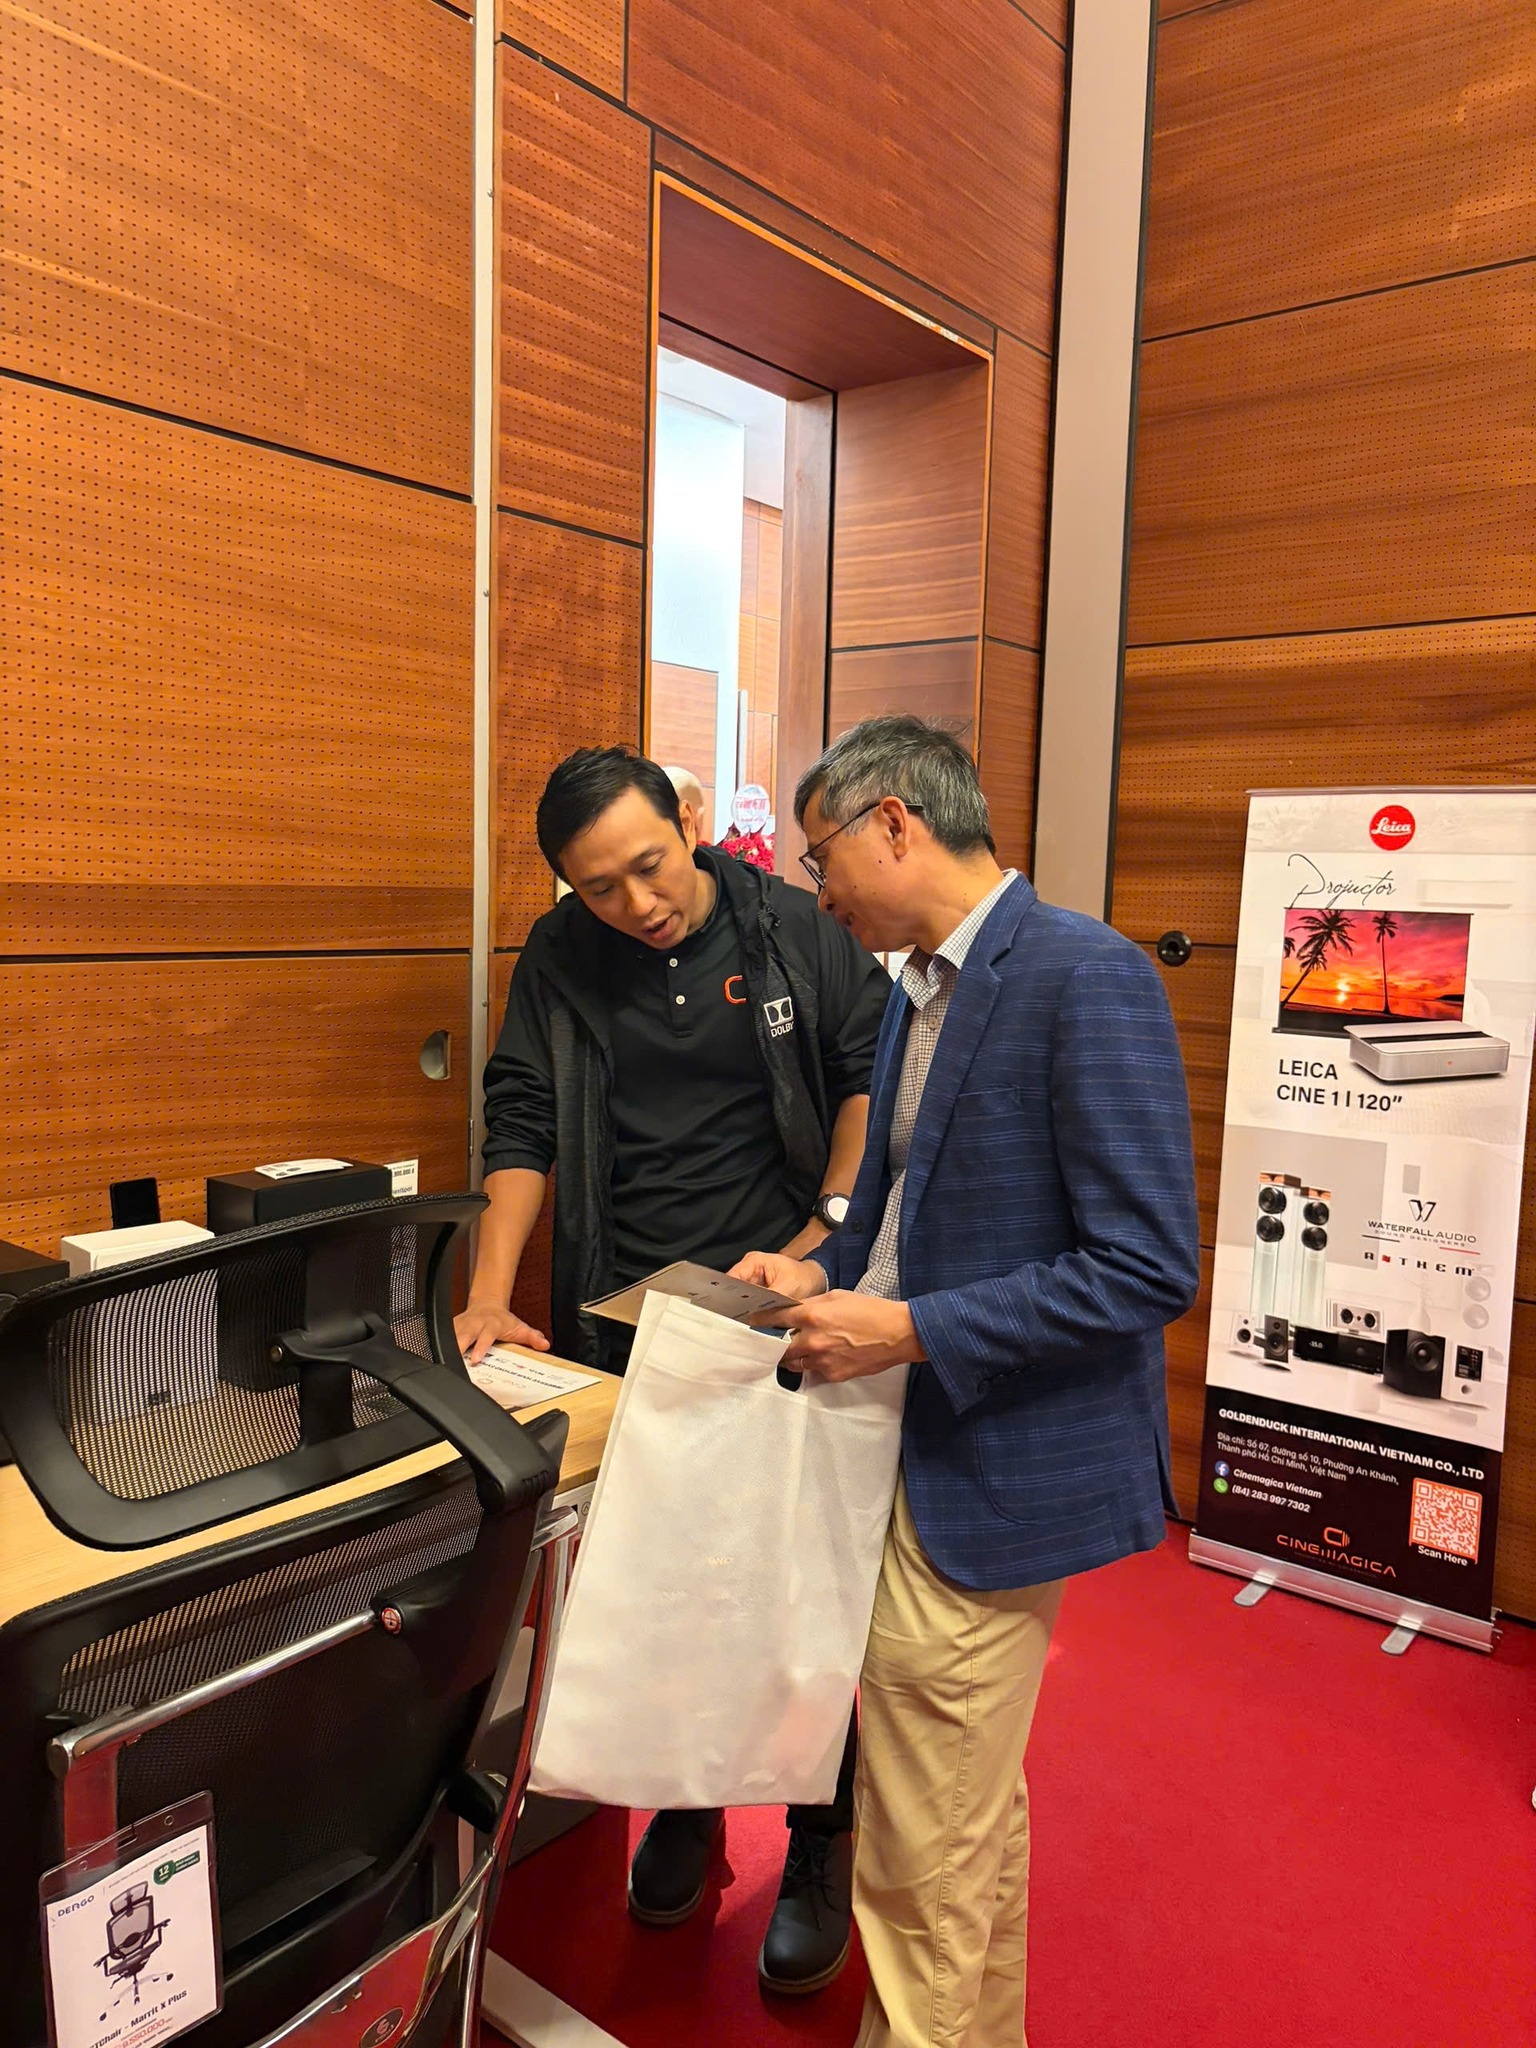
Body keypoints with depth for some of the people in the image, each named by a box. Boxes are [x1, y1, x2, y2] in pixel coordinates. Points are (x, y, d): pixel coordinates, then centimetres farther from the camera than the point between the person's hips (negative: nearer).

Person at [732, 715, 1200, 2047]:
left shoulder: (1087, 978, -20)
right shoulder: (920, 993, 9)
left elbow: (1151, 1267, -23)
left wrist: (908, 1330, -22)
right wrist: (824, 1274, 3)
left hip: (988, 1483, -9)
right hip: (922, 1458, 9)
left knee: (925, 1862, 6)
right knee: (972, 1822, 27)